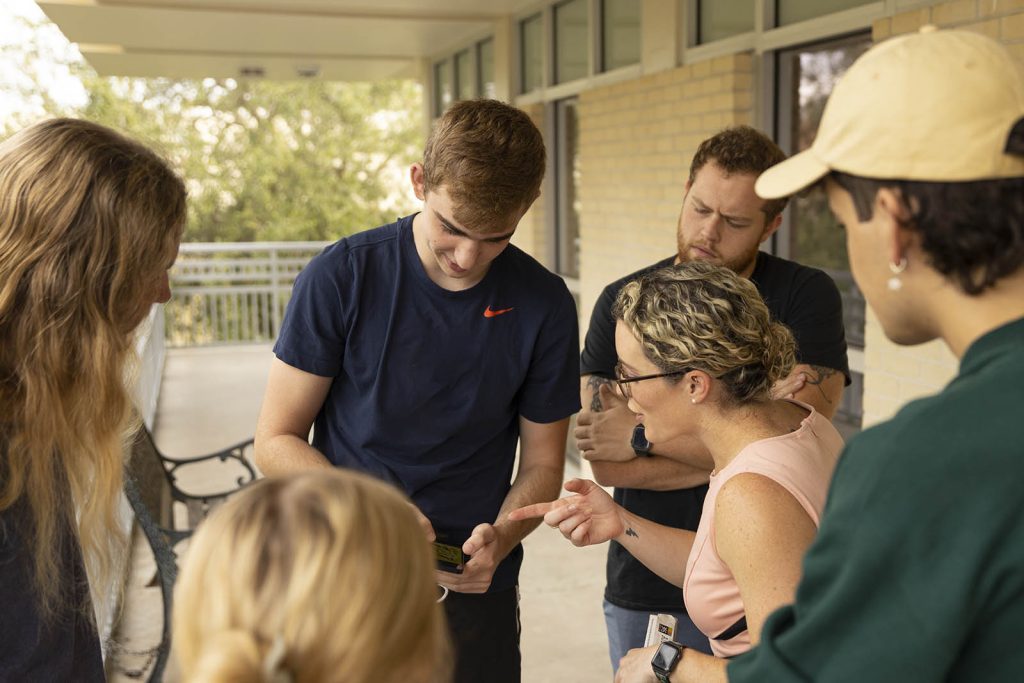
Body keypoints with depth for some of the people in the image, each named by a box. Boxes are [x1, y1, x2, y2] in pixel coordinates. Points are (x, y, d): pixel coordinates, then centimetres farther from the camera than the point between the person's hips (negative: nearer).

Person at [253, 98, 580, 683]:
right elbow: (276, 441, -7)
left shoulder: (544, 305, -7)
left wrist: (498, 539, -17)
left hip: (471, 590, 1)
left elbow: (542, 465, 2)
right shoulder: (342, 276, -12)